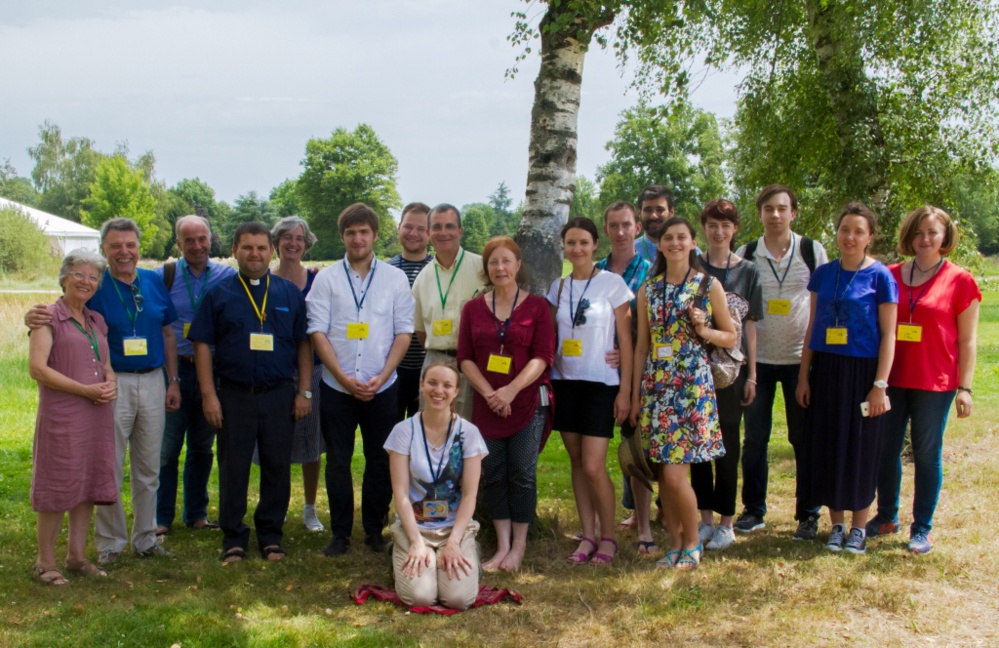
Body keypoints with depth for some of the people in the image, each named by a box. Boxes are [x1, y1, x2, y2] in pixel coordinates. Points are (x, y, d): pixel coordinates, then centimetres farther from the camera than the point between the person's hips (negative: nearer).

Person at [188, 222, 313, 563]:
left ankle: (271, 534, 20)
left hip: (280, 394, 1)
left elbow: (304, 345, 8)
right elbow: (202, 345, 1)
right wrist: (208, 394, -6)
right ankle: (233, 537, 16)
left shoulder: (290, 293, 8)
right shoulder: (219, 294, 4)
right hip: (234, 394, -1)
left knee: (277, 467, 7)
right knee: (233, 468, 5)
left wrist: (304, 392, 2)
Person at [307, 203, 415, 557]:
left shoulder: (395, 278, 5)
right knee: (337, 461, 5)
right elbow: (317, 332, -2)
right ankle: (340, 532, 16)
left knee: (380, 461, 6)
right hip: (336, 386, 0)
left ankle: (375, 530, 19)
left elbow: (404, 332, 2)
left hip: (382, 387, 0)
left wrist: (381, 377, -9)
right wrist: (345, 378, -11)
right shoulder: (327, 278, 3)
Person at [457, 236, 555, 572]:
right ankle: (502, 545, 13)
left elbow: (542, 356, -7)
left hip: (528, 402, -3)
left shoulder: (536, 306, 0)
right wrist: (490, 393, -11)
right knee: (493, 475, 4)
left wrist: (511, 390, -18)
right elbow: (465, 358, 3)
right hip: (487, 404, 3)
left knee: (522, 474, 0)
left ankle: (519, 546, 12)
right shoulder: (473, 308, 8)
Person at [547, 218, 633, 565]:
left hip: (600, 384, -5)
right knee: (577, 463, 7)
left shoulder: (613, 283, -4)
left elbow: (625, 340, -5)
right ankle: (588, 536, 17)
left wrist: (626, 389, -8)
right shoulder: (558, 287, 9)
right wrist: (545, 380, 7)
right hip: (564, 382, 5)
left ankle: (608, 536, 8)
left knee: (594, 467, -9)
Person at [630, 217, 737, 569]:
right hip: (656, 385, 4)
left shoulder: (709, 285, 0)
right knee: (663, 473, 6)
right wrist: (635, 395, 8)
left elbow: (731, 337, 7)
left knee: (675, 474, -9)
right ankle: (675, 543, 20)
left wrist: (704, 330, -13)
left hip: (693, 384, -4)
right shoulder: (649, 289, 9)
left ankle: (692, 543, 12)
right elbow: (642, 345, 11)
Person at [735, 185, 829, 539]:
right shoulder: (745, 255, 2)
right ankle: (753, 510, 17)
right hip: (758, 358, 1)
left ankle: (808, 514, 14)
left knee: (804, 438, 4)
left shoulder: (813, 251, 0)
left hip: (801, 357, -1)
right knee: (754, 438, 5)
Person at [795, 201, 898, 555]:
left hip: (862, 371, -4)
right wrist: (803, 376, 6)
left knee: (861, 449, 4)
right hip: (826, 371, 4)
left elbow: (888, 334, -6)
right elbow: (812, 326, 10)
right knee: (827, 446, 7)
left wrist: (880, 385, -12)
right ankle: (836, 524, 20)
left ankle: (858, 527, 17)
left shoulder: (880, 276, -5)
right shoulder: (823, 273, 6)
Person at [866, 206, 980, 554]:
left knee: (927, 454, 4)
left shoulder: (960, 281, -1)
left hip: (935, 382, -3)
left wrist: (964, 387, -6)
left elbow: (967, 340, -1)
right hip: (891, 379, 3)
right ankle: (886, 517, 25)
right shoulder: (890, 276, 6)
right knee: (885, 450, 8)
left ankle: (922, 529, 15)